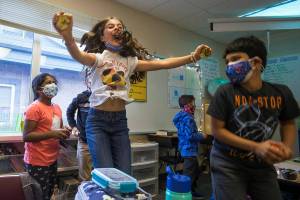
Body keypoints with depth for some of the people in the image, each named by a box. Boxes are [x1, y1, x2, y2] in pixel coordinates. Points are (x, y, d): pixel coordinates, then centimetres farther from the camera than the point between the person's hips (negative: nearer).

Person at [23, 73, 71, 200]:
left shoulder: (57, 108, 9)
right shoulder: (34, 108, -15)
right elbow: (26, 136, -19)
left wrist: (63, 133, 0)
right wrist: (52, 134, -27)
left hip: (52, 160, 8)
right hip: (37, 162, -8)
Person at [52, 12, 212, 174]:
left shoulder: (129, 61, 9)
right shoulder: (97, 57, -2)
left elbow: (162, 63, 0)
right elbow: (78, 55, -25)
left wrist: (192, 57, -10)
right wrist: (67, 36, -47)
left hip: (120, 120, 4)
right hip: (97, 120, -3)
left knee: (125, 175, 5)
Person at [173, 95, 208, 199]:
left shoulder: (182, 117, 12)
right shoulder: (188, 118, -20)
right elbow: (190, 136, -25)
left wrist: (199, 134, 15)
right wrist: (202, 136, -10)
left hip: (186, 149, 11)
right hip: (190, 150, -11)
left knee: (196, 171, 24)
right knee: (189, 175, -1)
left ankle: (192, 190, 37)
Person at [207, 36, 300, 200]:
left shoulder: (281, 93, -7)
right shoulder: (225, 92, -16)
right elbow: (217, 130, -14)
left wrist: (287, 145, -10)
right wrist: (256, 147, -21)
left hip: (263, 166, 4)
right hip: (228, 164, -3)